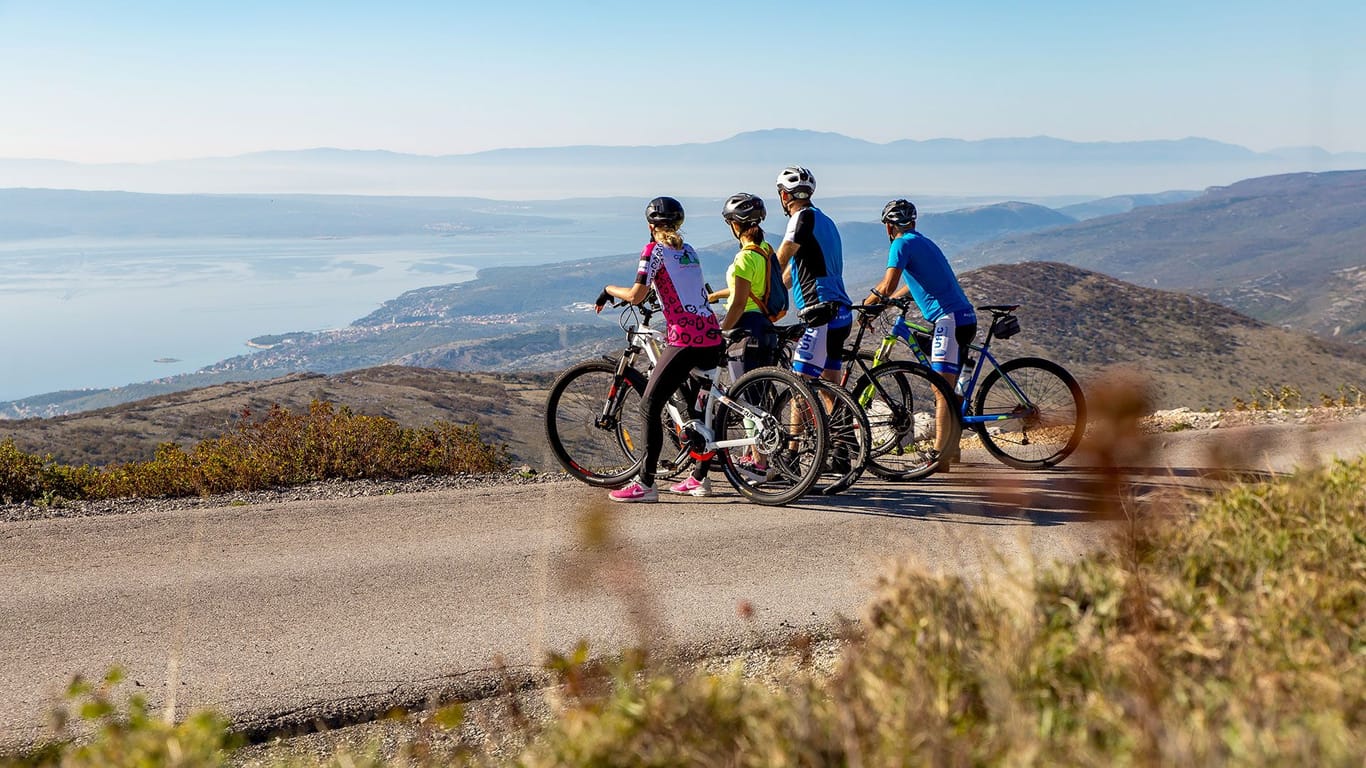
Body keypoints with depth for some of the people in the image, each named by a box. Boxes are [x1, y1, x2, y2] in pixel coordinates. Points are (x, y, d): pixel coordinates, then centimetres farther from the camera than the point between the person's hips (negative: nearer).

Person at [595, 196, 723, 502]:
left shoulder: (654, 250, -3)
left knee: (650, 406, -4)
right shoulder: (688, 250, 19)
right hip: (712, 337, 8)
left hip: (685, 340, -8)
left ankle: (645, 484, -7)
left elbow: (635, 295, -11)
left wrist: (609, 289, 6)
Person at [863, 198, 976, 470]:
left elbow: (887, 287, -14)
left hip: (949, 319, -9)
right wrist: (882, 301, 32)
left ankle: (940, 455, -15)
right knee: (947, 387, 16)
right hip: (965, 318, 9)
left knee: (942, 389, -12)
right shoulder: (923, 242, 23)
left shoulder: (901, 244, -6)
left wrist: (867, 304, 3)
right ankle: (951, 448, 22)